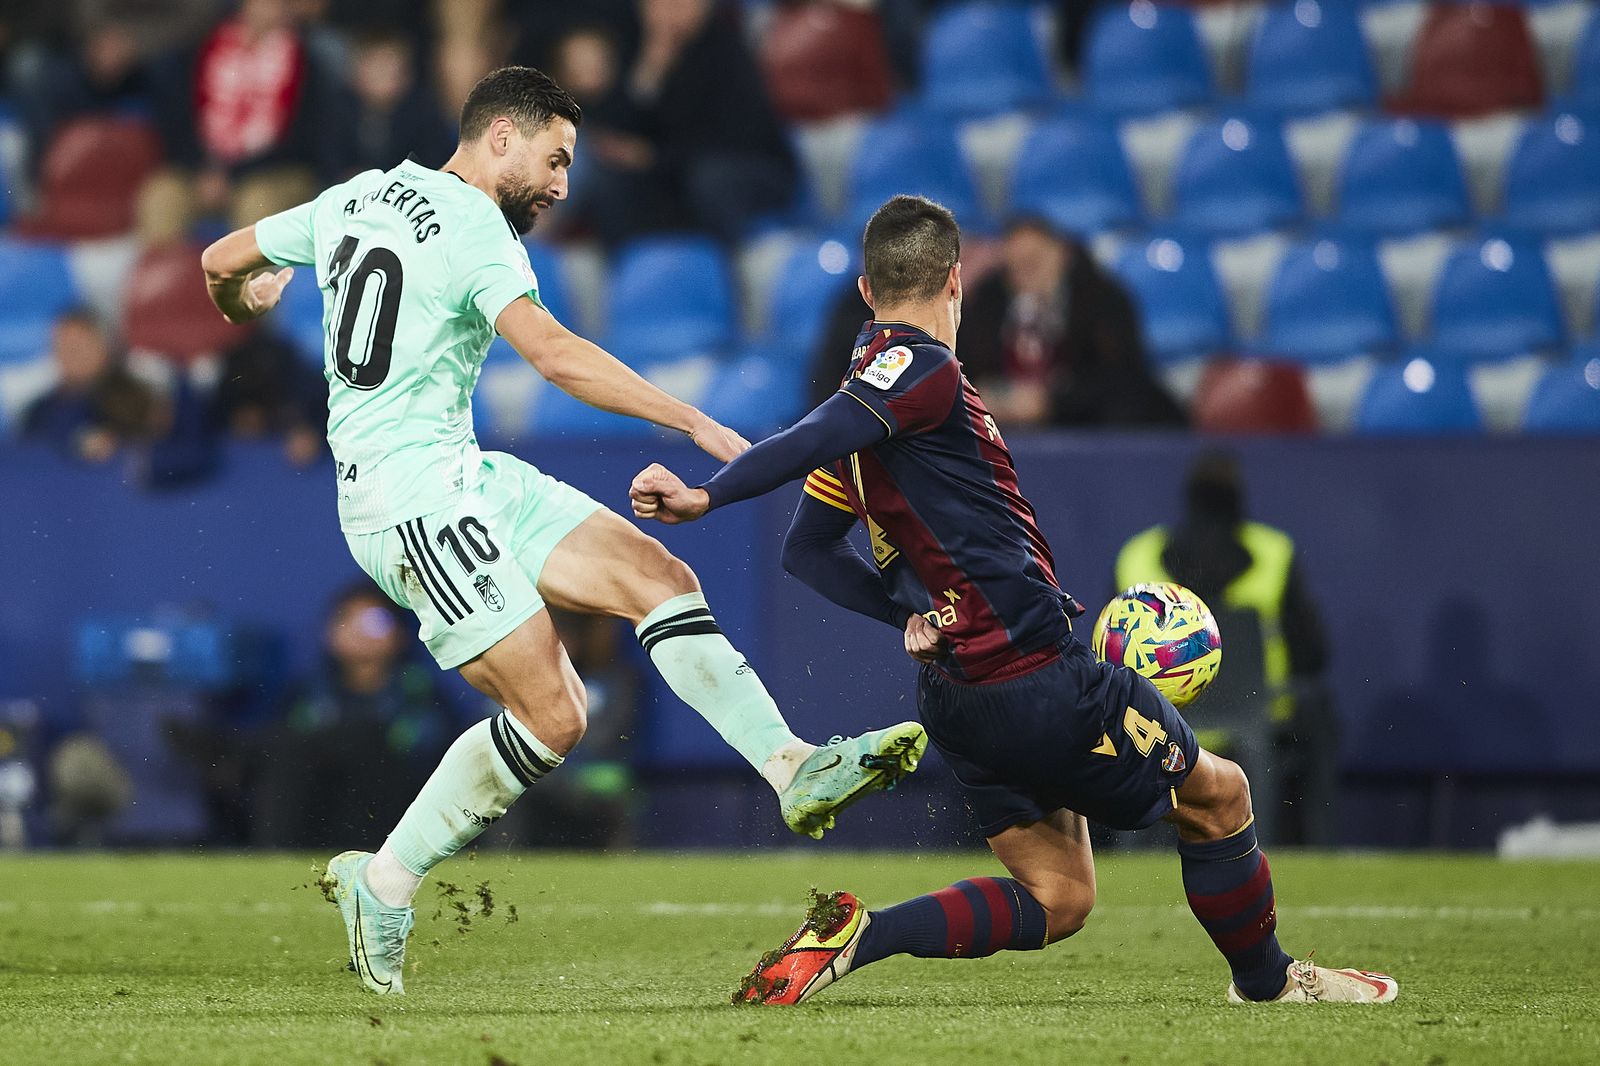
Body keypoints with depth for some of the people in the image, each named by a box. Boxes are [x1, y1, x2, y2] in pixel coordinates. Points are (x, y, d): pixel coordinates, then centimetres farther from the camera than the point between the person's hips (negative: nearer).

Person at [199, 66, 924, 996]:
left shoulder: (357, 195, 13)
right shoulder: (474, 230, -13)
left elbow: (222, 262, 22)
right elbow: (555, 355, -28)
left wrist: (245, 299, 47)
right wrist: (698, 425, -29)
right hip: (416, 495, -10)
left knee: (655, 574, -1)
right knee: (551, 718, -14)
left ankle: (795, 770, -9)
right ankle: (384, 885, -1)